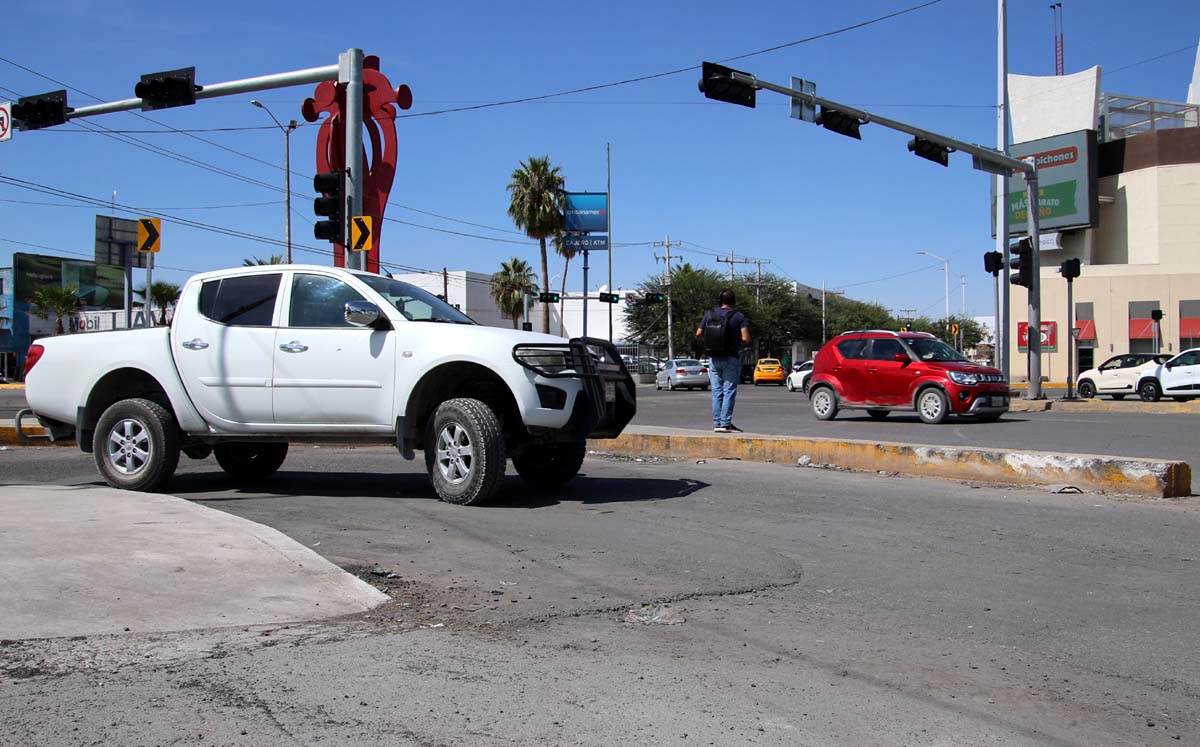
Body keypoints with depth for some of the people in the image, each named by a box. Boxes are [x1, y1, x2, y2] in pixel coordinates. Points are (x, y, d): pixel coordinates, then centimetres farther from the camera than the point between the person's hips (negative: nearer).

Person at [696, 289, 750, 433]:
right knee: (729, 391, -1)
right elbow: (746, 339, -13)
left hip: (714, 359, 4)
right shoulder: (739, 316, -5)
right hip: (731, 359, -3)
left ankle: (717, 423, 9)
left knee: (717, 392, 9)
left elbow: (698, 334, 4)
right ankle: (725, 423, -5)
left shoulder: (709, 314, 4)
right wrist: (738, 345, 7)